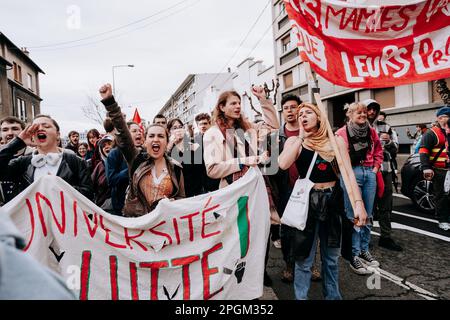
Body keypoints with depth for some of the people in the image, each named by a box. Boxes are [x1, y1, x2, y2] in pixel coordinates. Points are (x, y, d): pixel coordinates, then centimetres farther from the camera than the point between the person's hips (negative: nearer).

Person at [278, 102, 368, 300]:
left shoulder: (336, 140, 1)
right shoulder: (294, 141, -2)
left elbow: (349, 173, -3)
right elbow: (283, 164, -22)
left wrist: (358, 202, -14)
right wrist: (301, 137, -14)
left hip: (332, 200, 3)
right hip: (307, 202, -2)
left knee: (331, 256, 19)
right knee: (304, 258, 7)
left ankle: (333, 296, 39)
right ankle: (301, 298, 25)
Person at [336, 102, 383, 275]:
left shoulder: (371, 131, 11)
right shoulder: (341, 133, -5)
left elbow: (378, 151, 20)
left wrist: (376, 167, 10)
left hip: (369, 173, 6)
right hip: (351, 174, -5)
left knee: (367, 215, 11)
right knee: (353, 216, -3)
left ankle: (364, 250, 25)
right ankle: (354, 256, 6)